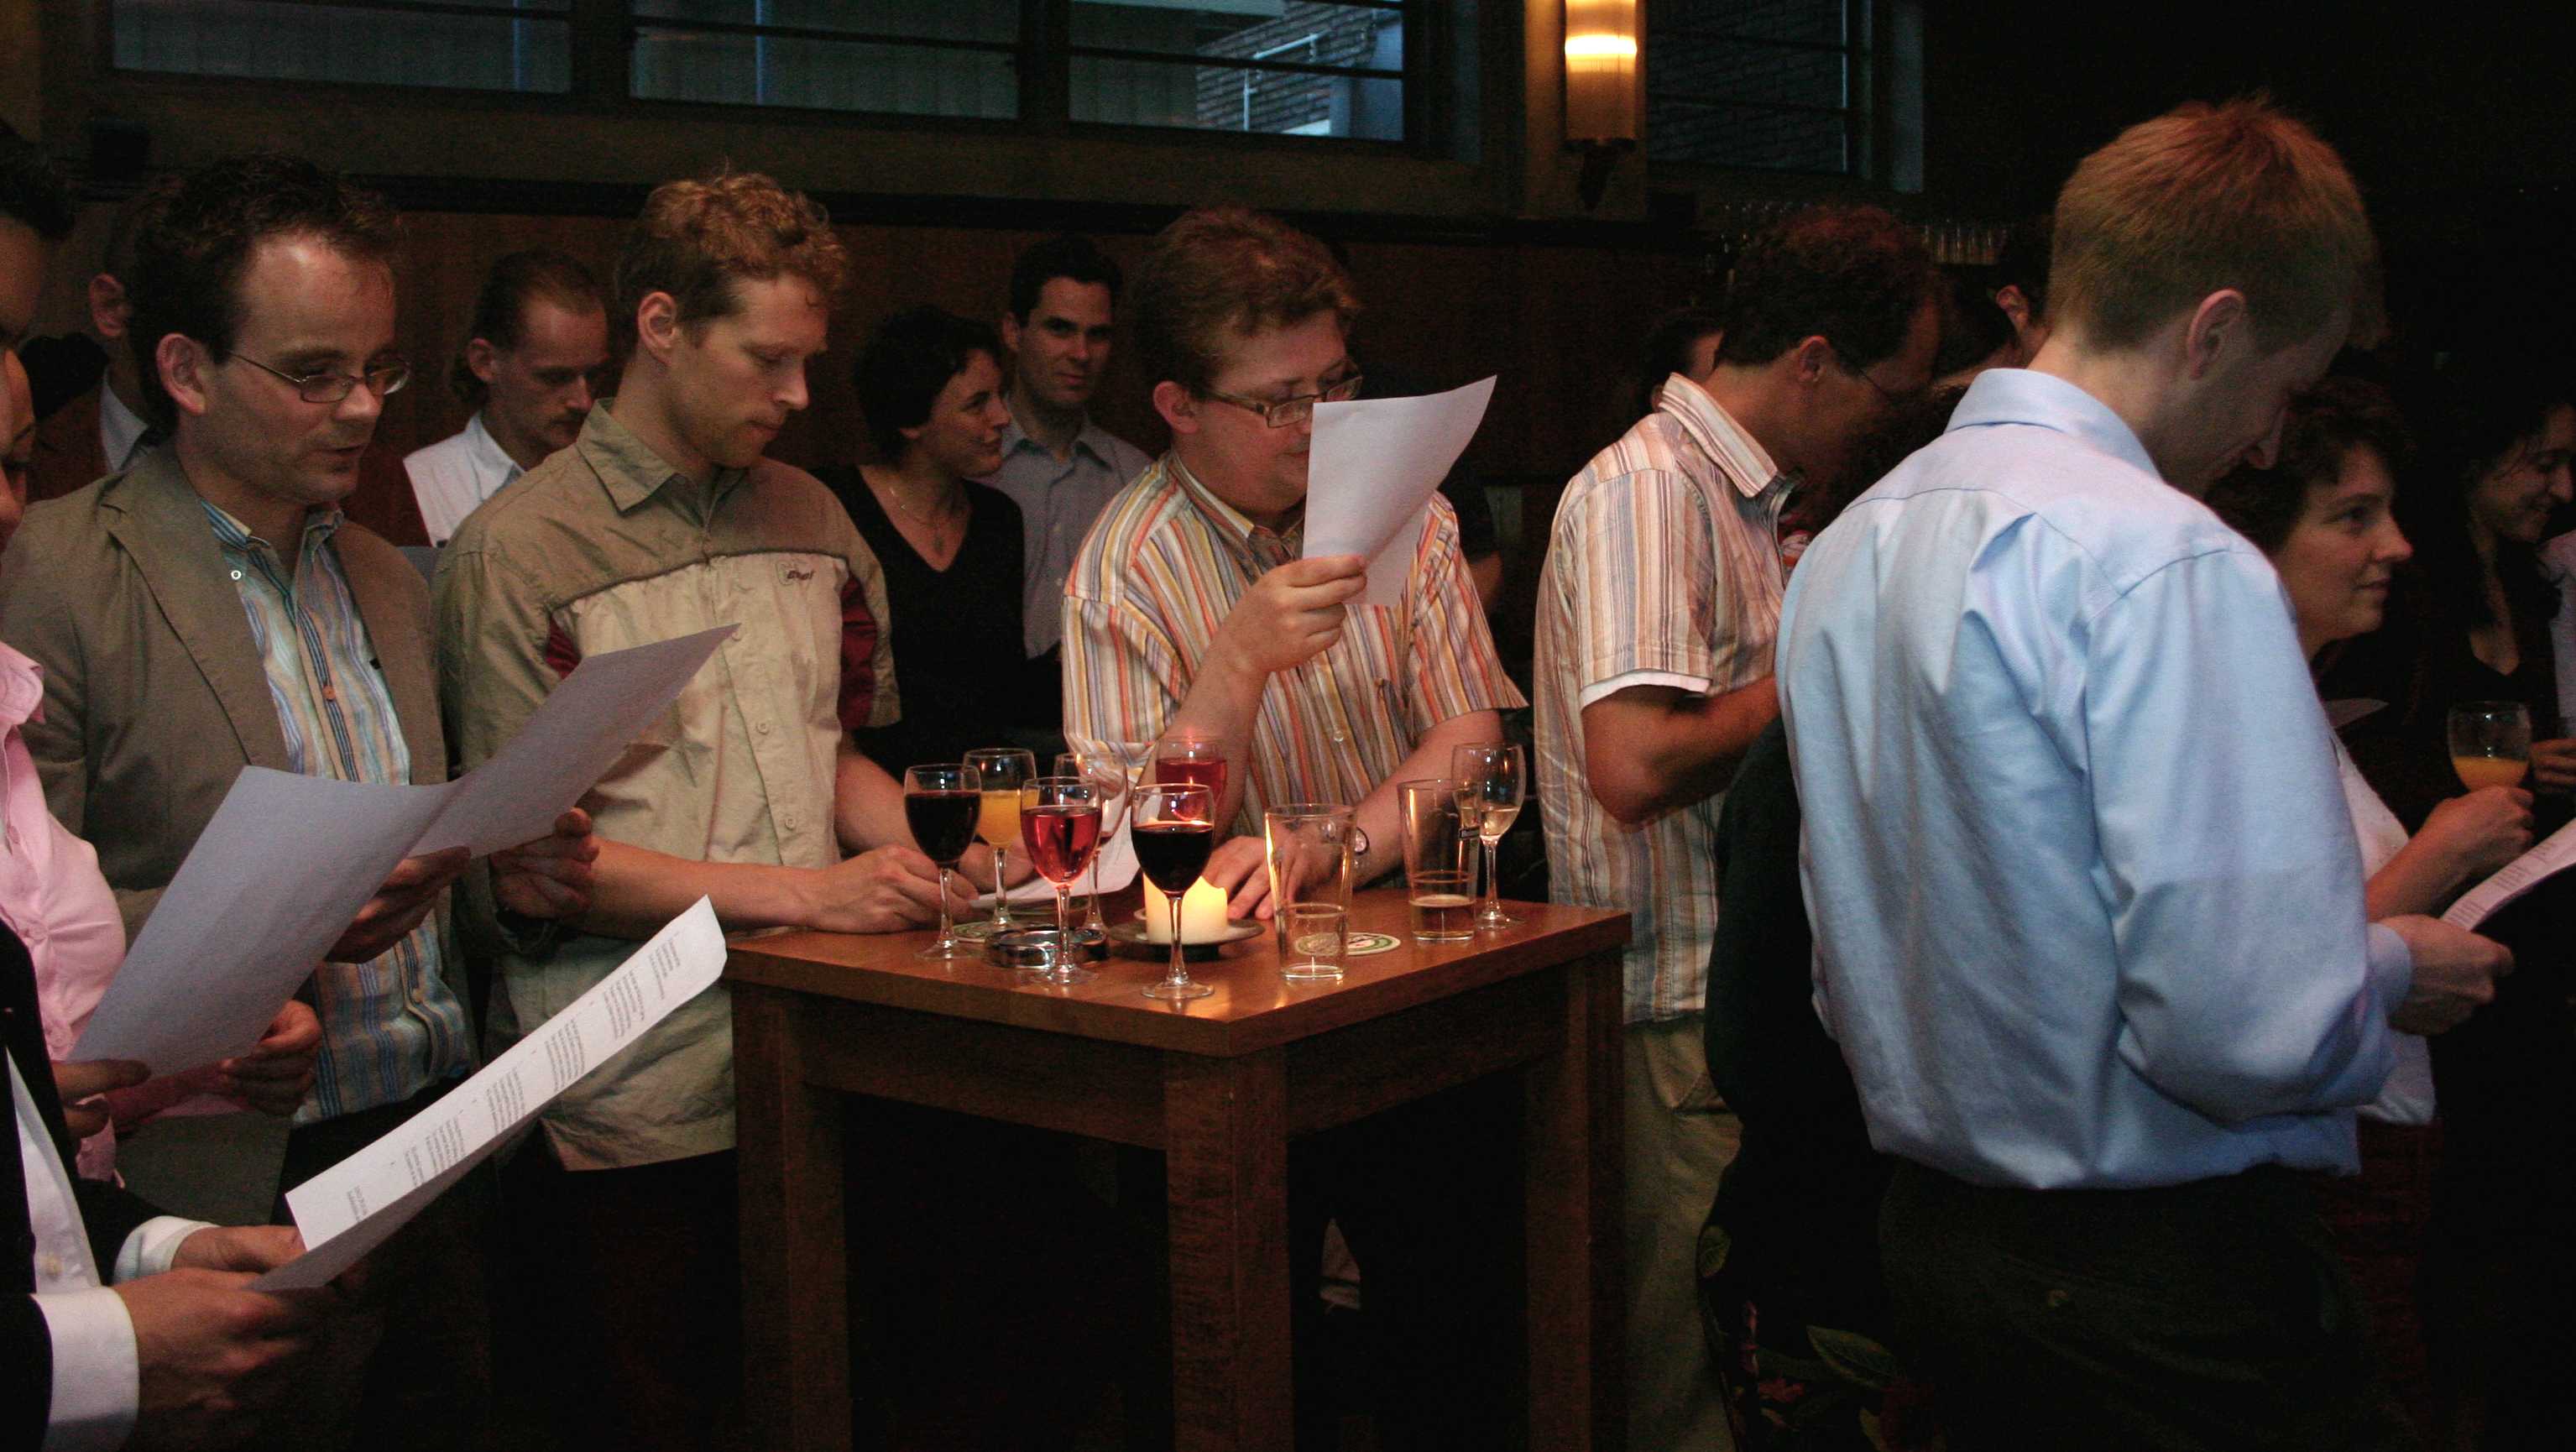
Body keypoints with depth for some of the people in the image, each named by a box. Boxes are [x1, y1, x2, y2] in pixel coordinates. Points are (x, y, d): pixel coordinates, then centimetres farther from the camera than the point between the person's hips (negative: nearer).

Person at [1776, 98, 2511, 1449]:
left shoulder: (1846, 546, 6)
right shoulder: (2171, 562, -21)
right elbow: (2248, 1029, -27)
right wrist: (2395, 971, -5)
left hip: (1930, 1225, 8)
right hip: (2167, 1281, -8)